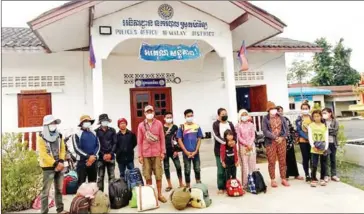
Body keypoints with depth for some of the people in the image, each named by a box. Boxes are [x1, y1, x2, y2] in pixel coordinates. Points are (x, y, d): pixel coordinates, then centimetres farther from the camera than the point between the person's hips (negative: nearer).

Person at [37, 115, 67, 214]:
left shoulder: (59, 136, 10)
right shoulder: (41, 138, -6)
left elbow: (63, 149, 8)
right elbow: (43, 154, -12)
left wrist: (61, 161, -8)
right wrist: (55, 164, -16)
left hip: (59, 166, 5)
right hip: (48, 167, -5)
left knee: (59, 189, 13)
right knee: (46, 191, -2)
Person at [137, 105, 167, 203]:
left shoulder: (159, 123, 3)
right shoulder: (141, 125, 3)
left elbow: (162, 138, 4)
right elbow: (139, 141, 3)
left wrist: (163, 152, 0)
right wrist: (140, 155, 0)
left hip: (157, 153, 0)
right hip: (146, 154, 0)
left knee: (158, 175, 5)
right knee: (148, 176, 6)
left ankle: (159, 194, 17)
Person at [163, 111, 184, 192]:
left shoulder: (175, 127, 3)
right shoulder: (162, 128, 2)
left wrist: (176, 150, -4)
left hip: (173, 150, 0)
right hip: (165, 150, 0)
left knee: (178, 166, 1)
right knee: (166, 167, 7)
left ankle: (181, 183, 16)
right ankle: (169, 185, 19)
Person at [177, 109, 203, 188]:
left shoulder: (197, 127, 2)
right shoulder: (182, 127, -3)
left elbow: (199, 139, 3)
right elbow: (179, 140, -4)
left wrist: (195, 151, -7)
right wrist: (186, 152, -10)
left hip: (195, 153, 2)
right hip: (186, 153, -2)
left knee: (197, 169, 11)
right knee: (187, 171, 5)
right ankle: (188, 186, 17)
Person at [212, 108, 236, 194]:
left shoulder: (230, 124, 13)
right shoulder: (215, 124, -2)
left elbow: (235, 134, 12)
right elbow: (216, 136, -13)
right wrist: (226, 142, -23)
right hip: (219, 150, -4)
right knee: (221, 170, -1)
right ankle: (221, 187, 8)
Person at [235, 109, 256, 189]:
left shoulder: (251, 124, 6)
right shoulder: (238, 126, -2)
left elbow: (253, 136, 2)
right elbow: (239, 137, -6)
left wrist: (250, 145, -11)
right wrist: (246, 144, -14)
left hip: (251, 146, 3)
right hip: (243, 147, -3)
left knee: (252, 164, 5)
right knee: (244, 165, -2)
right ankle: (245, 184, 4)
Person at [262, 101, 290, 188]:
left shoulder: (281, 117, 10)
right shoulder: (265, 118, -1)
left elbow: (286, 128, 6)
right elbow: (265, 131, -10)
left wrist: (282, 137, -9)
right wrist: (275, 137, -17)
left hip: (281, 141, 3)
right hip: (270, 142, -3)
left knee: (282, 161, 8)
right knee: (271, 162, 2)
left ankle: (283, 179, 19)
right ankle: (273, 180, 12)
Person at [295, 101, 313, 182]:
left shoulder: (312, 118, 6)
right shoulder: (299, 119, 2)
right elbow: (299, 130, -5)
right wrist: (307, 137, -17)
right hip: (303, 141, -1)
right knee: (305, 158, 4)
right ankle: (307, 175, 13)